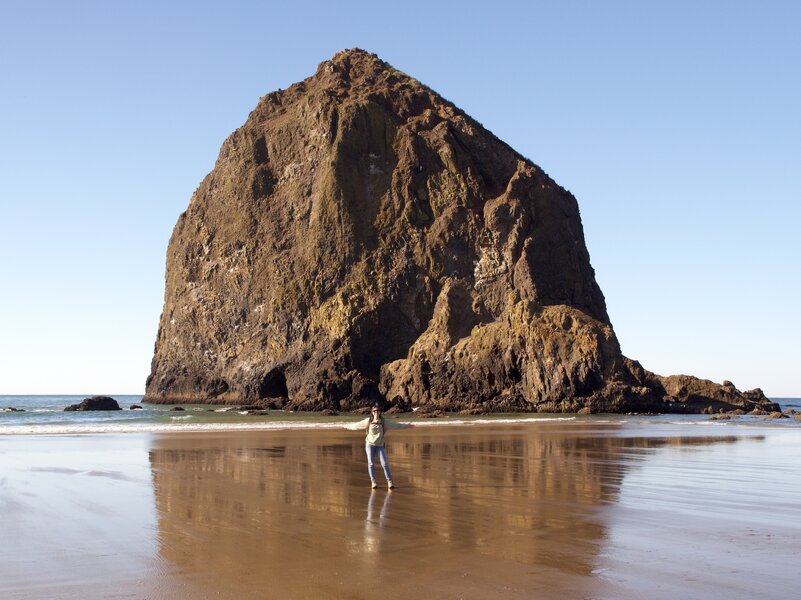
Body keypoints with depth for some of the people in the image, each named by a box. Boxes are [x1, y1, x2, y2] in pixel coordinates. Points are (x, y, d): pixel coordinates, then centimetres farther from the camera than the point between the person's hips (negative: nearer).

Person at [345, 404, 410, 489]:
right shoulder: (368, 421, 0)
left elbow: (395, 425, 7)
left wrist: (407, 425, 9)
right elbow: (357, 425, 9)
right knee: (371, 463, -5)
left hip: (380, 446, 0)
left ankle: (389, 482, -8)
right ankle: (373, 482, -3)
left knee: (384, 463, -8)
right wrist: (348, 426, 16)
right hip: (370, 444, 0)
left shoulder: (384, 422, 3)